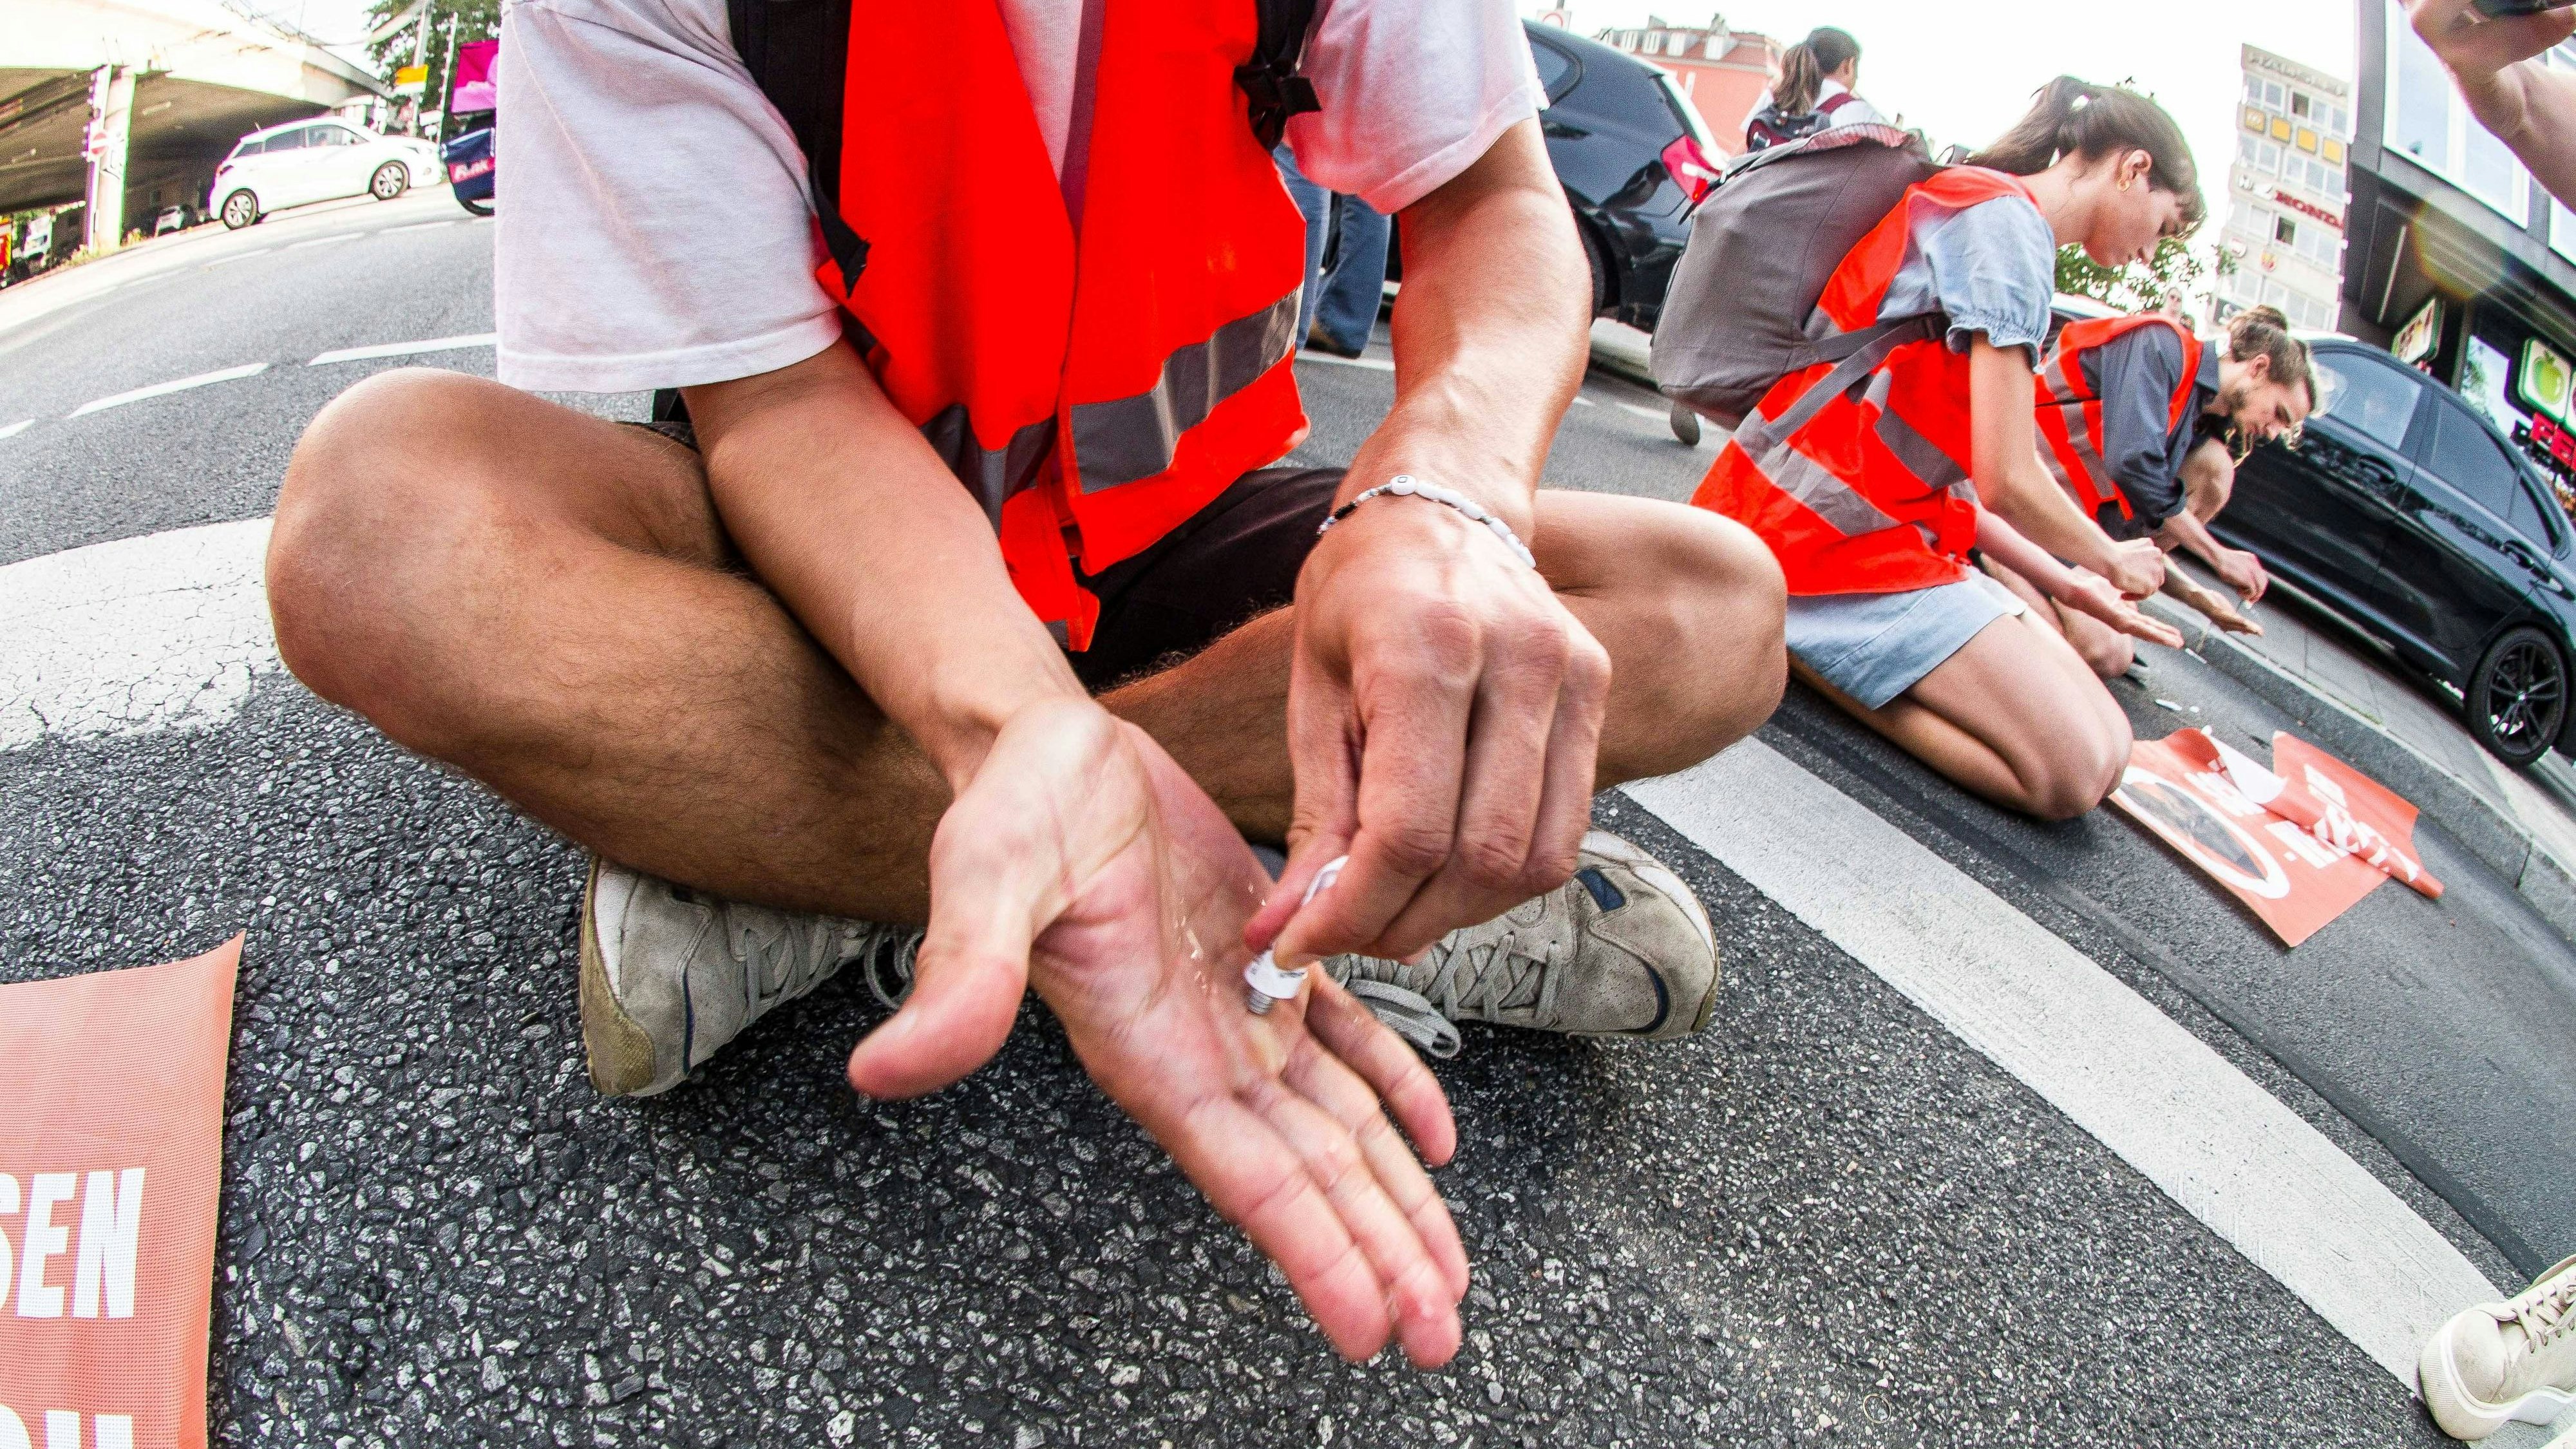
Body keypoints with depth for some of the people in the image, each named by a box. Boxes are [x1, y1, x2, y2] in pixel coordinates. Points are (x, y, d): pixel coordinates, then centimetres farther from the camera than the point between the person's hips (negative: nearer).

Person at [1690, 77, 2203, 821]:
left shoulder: (1987, 211, 24)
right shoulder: (2007, 219, -8)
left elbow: (1959, 477, 23)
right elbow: (2007, 481, -13)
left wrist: (2065, 583, 22)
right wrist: (2111, 560, 6)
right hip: (1834, 530, -10)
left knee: (2104, 742, 1)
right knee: (2080, 768, -19)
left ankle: (1817, 643, -2)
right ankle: (1799, 640, -13)